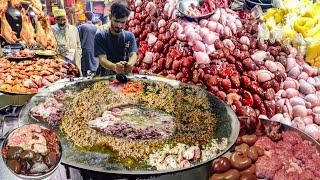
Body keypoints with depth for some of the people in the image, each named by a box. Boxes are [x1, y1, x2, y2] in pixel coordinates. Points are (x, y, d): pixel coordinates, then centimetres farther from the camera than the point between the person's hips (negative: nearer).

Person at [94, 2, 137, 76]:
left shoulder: (130, 36, 6)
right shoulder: (100, 36, -2)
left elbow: (133, 55, -7)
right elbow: (102, 59, -12)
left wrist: (130, 64, -31)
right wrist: (114, 67, -33)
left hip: (125, 75, 2)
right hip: (105, 75, -1)